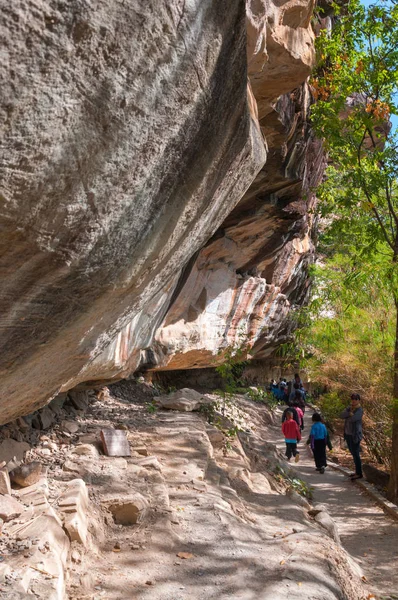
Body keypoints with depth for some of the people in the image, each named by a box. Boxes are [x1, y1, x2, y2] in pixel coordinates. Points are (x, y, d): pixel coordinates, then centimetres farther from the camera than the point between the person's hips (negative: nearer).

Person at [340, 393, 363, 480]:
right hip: (348, 434, 8)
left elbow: (352, 419, -28)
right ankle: (357, 471, 26)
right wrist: (350, 413, -20)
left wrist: (347, 415, -7)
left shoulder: (360, 410, -14)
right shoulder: (349, 408, 8)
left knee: (356, 454, -3)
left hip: (355, 435, -8)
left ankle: (359, 474, 7)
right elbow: (342, 415, -7)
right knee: (353, 453, 15)